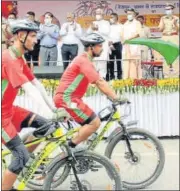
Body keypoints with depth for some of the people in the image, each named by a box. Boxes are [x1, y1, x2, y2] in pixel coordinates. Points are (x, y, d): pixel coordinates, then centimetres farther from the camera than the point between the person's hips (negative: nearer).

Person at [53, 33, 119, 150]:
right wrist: (116, 98, -20)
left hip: (66, 98, 10)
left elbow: (99, 82, 18)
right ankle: (71, 147, -5)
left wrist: (112, 96, 12)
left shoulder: (85, 60, 17)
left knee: (89, 123, 16)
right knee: (95, 122, -11)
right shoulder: (84, 61, -16)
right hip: (67, 99, -10)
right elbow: (100, 83, -21)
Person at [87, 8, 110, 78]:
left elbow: (107, 32, -5)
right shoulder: (93, 23, 24)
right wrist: (91, 28, -7)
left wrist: (98, 29, -14)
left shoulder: (106, 23, 12)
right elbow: (88, 32, 13)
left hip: (103, 46, -3)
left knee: (102, 62, -12)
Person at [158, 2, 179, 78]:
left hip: (174, 37, -1)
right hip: (165, 38, 2)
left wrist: (175, 24, -16)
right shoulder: (163, 18, 12)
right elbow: (160, 29, 8)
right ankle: (166, 75, -2)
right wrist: (163, 24, -9)